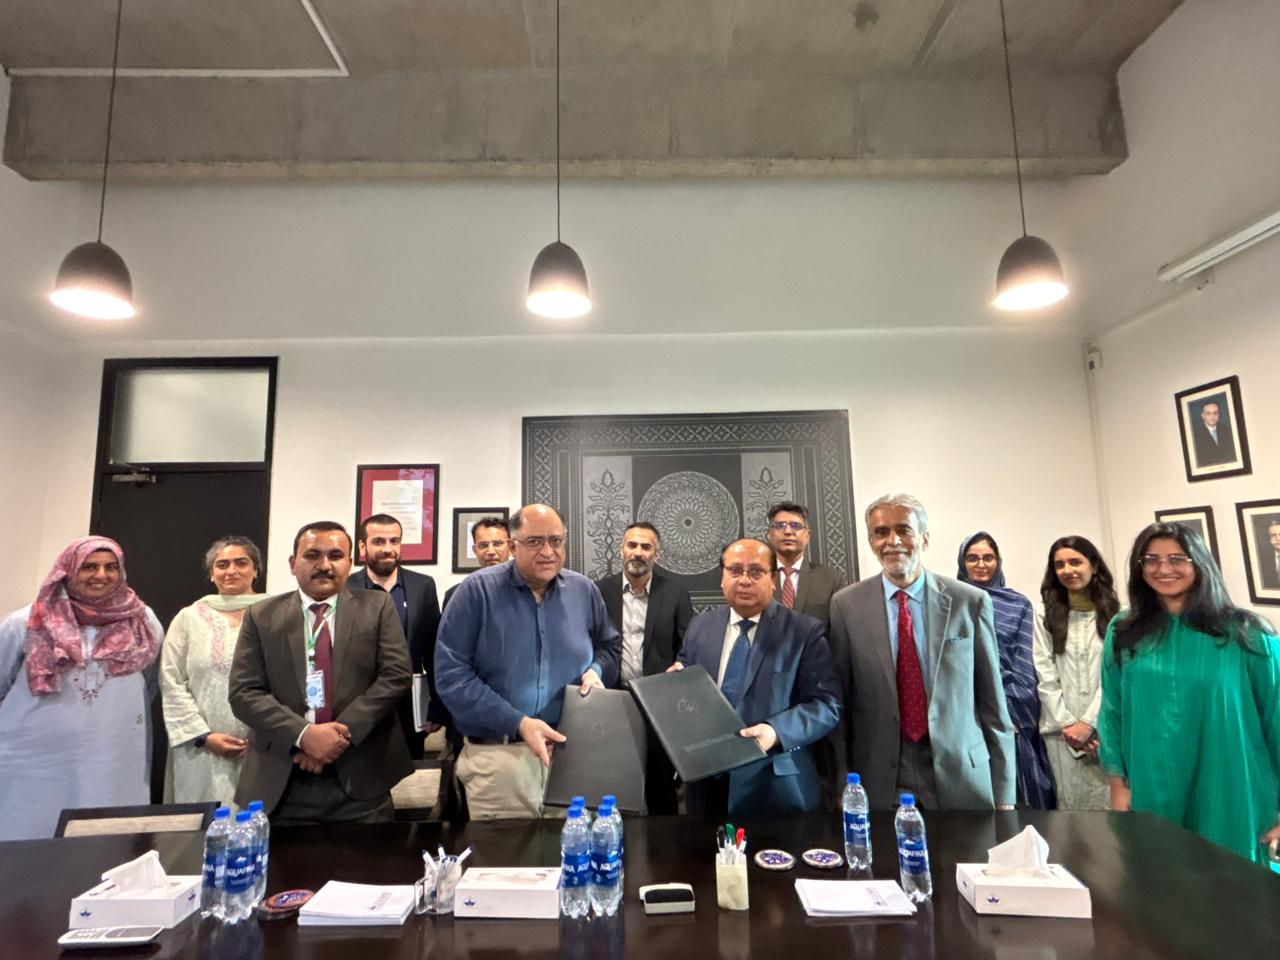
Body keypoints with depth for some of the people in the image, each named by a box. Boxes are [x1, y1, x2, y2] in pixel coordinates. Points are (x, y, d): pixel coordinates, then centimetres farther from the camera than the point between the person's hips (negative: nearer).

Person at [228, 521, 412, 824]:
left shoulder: (377, 606, 2)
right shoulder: (261, 616, 5)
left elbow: (396, 674, -5)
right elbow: (243, 692, -2)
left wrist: (342, 731, -14)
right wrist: (303, 735, -15)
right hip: (281, 783, 1)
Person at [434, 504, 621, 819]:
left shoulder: (584, 591, 4)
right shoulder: (477, 590, -8)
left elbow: (611, 647, 18)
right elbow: (451, 673, -12)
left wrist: (596, 671, -6)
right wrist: (518, 723, -19)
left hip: (573, 752, 4)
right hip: (498, 757, -3)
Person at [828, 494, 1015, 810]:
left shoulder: (971, 602, -4)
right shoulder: (846, 605, -4)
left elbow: (993, 702, 0)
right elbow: (839, 701, -1)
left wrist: (1004, 793, 2)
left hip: (962, 780, 1)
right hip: (878, 785, 0)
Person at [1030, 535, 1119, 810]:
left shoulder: (1114, 614, 3)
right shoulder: (1045, 616, 5)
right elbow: (1045, 677, 1)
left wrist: (1089, 722, -9)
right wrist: (1067, 723, -6)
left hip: (1105, 725, 0)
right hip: (1061, 728, 0)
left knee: (1112, 802, 0)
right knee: (1072, 803, 5)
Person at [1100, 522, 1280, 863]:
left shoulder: (1244, 633, -4)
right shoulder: (1124, 633, 0)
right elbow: (1112, 713, 3)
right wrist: (1118, 784, 2)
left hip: (1232, 796, -1)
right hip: (1152, 795, 1)